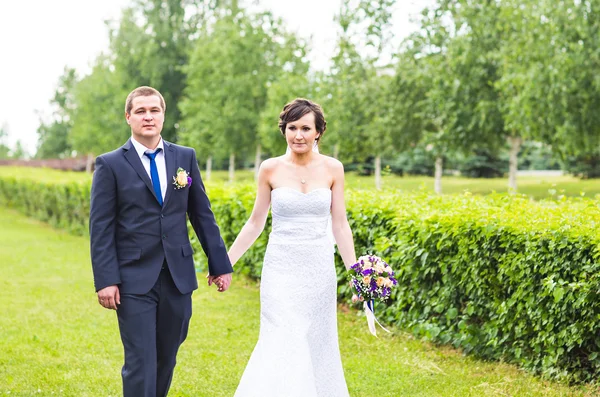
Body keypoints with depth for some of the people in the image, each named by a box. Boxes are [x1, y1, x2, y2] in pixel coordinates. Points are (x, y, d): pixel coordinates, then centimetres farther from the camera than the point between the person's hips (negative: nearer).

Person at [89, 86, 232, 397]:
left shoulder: (185, 157, 8)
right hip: (134, 281, -3)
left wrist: (220, 264, 9)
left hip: (178, 277, 4)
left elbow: (202, 215, 11)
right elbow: (101, 228, -5)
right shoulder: (110, 164, -2)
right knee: (140, 364, -5)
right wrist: (105, 281, -12)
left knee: (166, 361, 12)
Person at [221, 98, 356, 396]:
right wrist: (225, 262, 3)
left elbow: (340, 224, 3)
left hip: (320, 268, 1)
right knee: (283, 344, -10)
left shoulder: (332, 169, 0)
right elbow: (255, 223, 5)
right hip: (282, 268, -1)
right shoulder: (270, 169, -2)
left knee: (316, 343, 8)